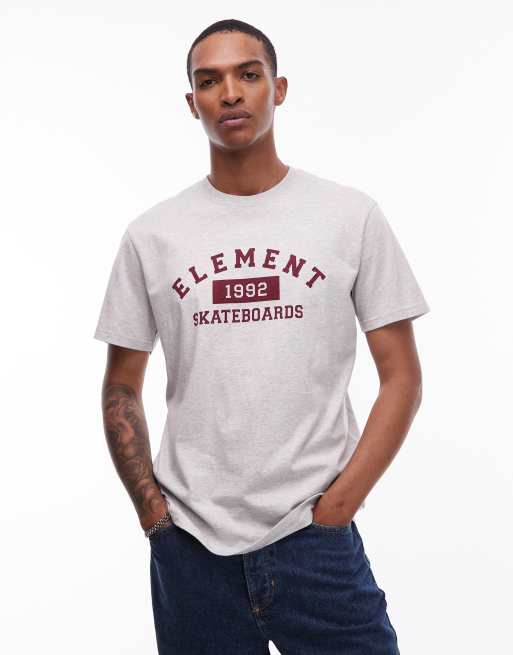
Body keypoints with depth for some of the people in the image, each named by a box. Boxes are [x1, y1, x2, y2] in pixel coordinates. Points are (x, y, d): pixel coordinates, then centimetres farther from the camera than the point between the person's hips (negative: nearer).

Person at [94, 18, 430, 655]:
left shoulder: (353, 215, -1)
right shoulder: (150, 235, 3)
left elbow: (402, 376, 0)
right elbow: (121, 388, 8)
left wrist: (341, 501, -8)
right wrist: (152, 509, -1)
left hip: (318, 539, -1)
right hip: (191, 546, 2)